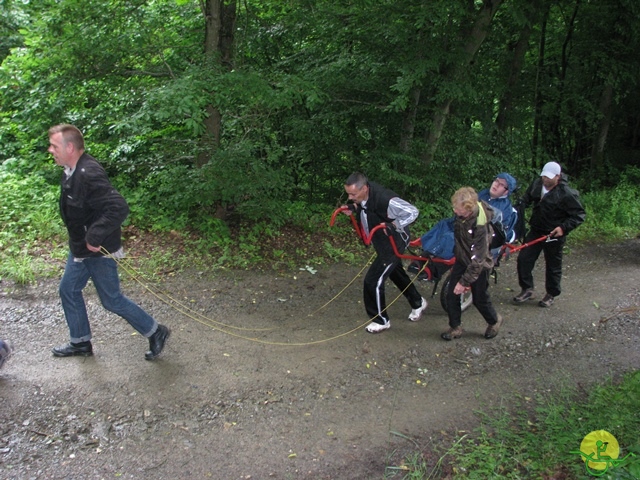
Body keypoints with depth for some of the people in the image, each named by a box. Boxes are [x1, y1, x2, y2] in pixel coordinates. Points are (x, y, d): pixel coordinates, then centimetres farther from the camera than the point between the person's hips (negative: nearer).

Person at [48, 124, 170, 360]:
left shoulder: (89, 175, -29)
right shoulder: (71, 171, 2)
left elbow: (119, 208, -37)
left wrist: (95, 237, -31)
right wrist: (81, 240, 16)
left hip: (98, 251, -10)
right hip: (79, 247, 10)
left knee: (111, 300, 3)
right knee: (68, 290, 19)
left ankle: (155, 333, 19)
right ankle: (80, 342, 36)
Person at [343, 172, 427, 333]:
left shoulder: (385, 199, -37)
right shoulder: (361, 195, -14)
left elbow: (412, 212, -28)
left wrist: (394, 225, -35)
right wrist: (354, 209, -7)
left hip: (394, 243, -9)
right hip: (381, 242, 9)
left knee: (373, 281, -9)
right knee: (396, 273, 27)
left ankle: (381, 321, 13)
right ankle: (418, 303, 51)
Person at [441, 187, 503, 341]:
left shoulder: (480, 226, -35)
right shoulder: (461, 214, -15)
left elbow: (478, 260, -30)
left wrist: (464, 282, -27)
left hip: (478, 266, -6)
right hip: (462, 260, 6)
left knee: (480, 299, 11)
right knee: (451, 295, 4)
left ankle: (494, 321, 40)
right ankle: (455, 328, 21)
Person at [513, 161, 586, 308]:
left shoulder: (567, 194, -20)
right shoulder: (537, 183, -3)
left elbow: (579, 215, -14)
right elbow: (527, 198, 15)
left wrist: (564, 227, -25)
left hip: (554, 235, -5)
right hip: (536, 231, 5)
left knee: (553, 266, 9)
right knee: (523, 259, 4)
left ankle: (551, 294, 27)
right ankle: (527, 289, 18)